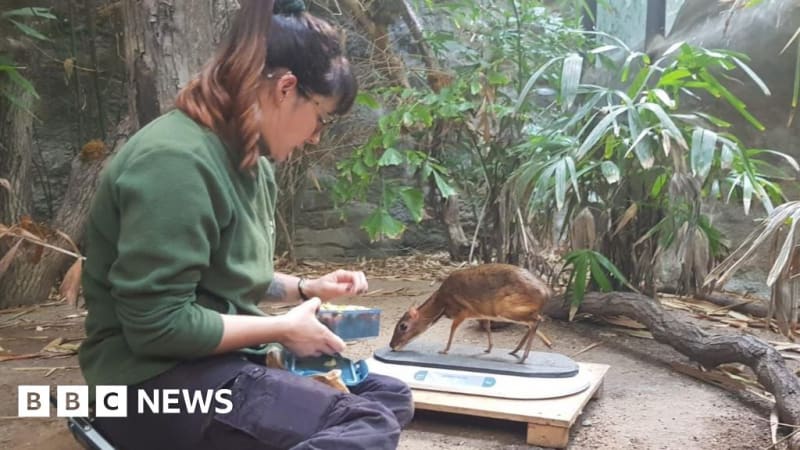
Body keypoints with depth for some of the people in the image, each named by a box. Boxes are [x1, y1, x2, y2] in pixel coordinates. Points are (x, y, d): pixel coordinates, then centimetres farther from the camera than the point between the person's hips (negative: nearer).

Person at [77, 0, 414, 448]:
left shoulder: (251, 160, 10)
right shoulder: (175, 161, -21)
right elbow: (158, 324, -24)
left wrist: (305, 288, 7)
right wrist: (283, 330, -14)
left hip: (222, 361, 10)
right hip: (159, 383, -10)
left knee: (388, 395, 9)